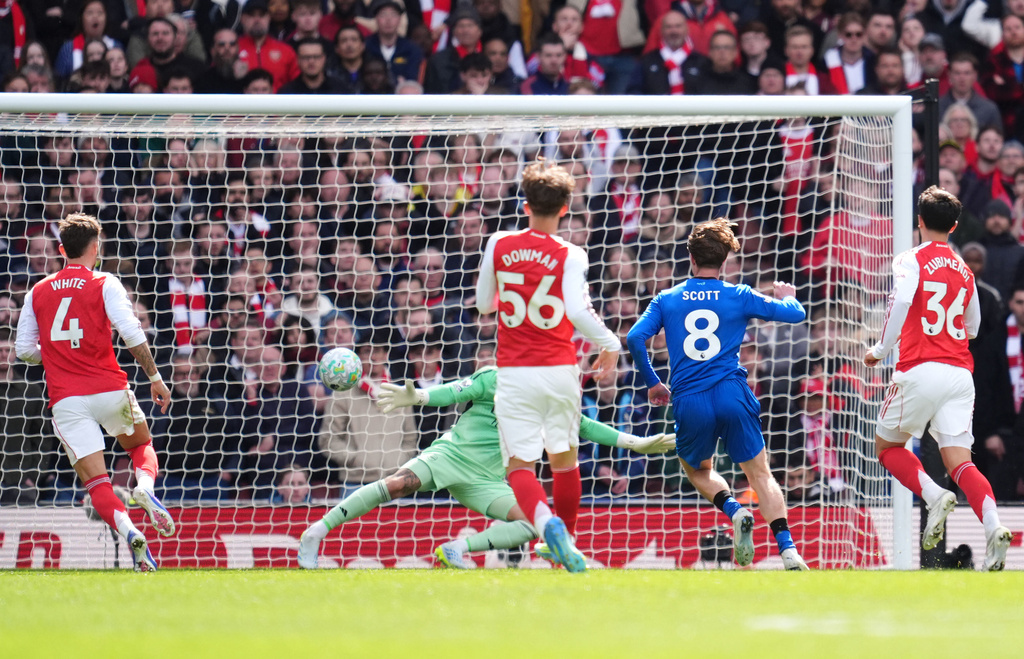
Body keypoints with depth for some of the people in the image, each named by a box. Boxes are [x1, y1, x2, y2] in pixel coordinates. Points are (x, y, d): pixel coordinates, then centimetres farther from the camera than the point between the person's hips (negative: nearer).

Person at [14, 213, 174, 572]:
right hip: (109, 389, -1)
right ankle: (146, 488, -8)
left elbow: (24, 349, 11)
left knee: (95, 481, -2)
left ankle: (128, 531, -28)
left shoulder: (38, 292, 10)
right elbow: (131, 333, -11)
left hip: (65, 400, 1)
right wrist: (155, 377, -4)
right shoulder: (104, 284, 0)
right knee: (142, 445, 24)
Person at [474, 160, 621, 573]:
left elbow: (483, 304, 13)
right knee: (564, 457, 20)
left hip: (514, 372, 0)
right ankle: (567, 536, 25)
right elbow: (577, 311, -19)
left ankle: (546, 522, -30)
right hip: (559, 369, 0)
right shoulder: (569, 256, -6)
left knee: (520, 465, -3)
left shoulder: (499, 246, 2)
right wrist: (609, 344, -4)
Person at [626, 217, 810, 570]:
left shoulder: (667, 300, 10)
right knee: (760, 474, 5)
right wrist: (786, 297, 35)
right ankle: (788, 549, -13)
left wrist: (652, 383, 14)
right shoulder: (739, 296, 6)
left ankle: (734, 511, -5)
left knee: (698, 469, 25)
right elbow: (795, 314, 11)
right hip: (731, 394, -1)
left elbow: (635, 338, 0)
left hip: (689, 404, 1)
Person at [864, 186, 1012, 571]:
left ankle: (934, 496, -12)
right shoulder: (964, 271, 17)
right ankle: (993, 526, -27)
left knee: (888, 446, 14)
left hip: (920, 370, -5)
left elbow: (901, 299, -20)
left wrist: (881, 349, -9)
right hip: (960, 373, 5)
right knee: (959, 460, -2)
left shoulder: (912, 260, 0)